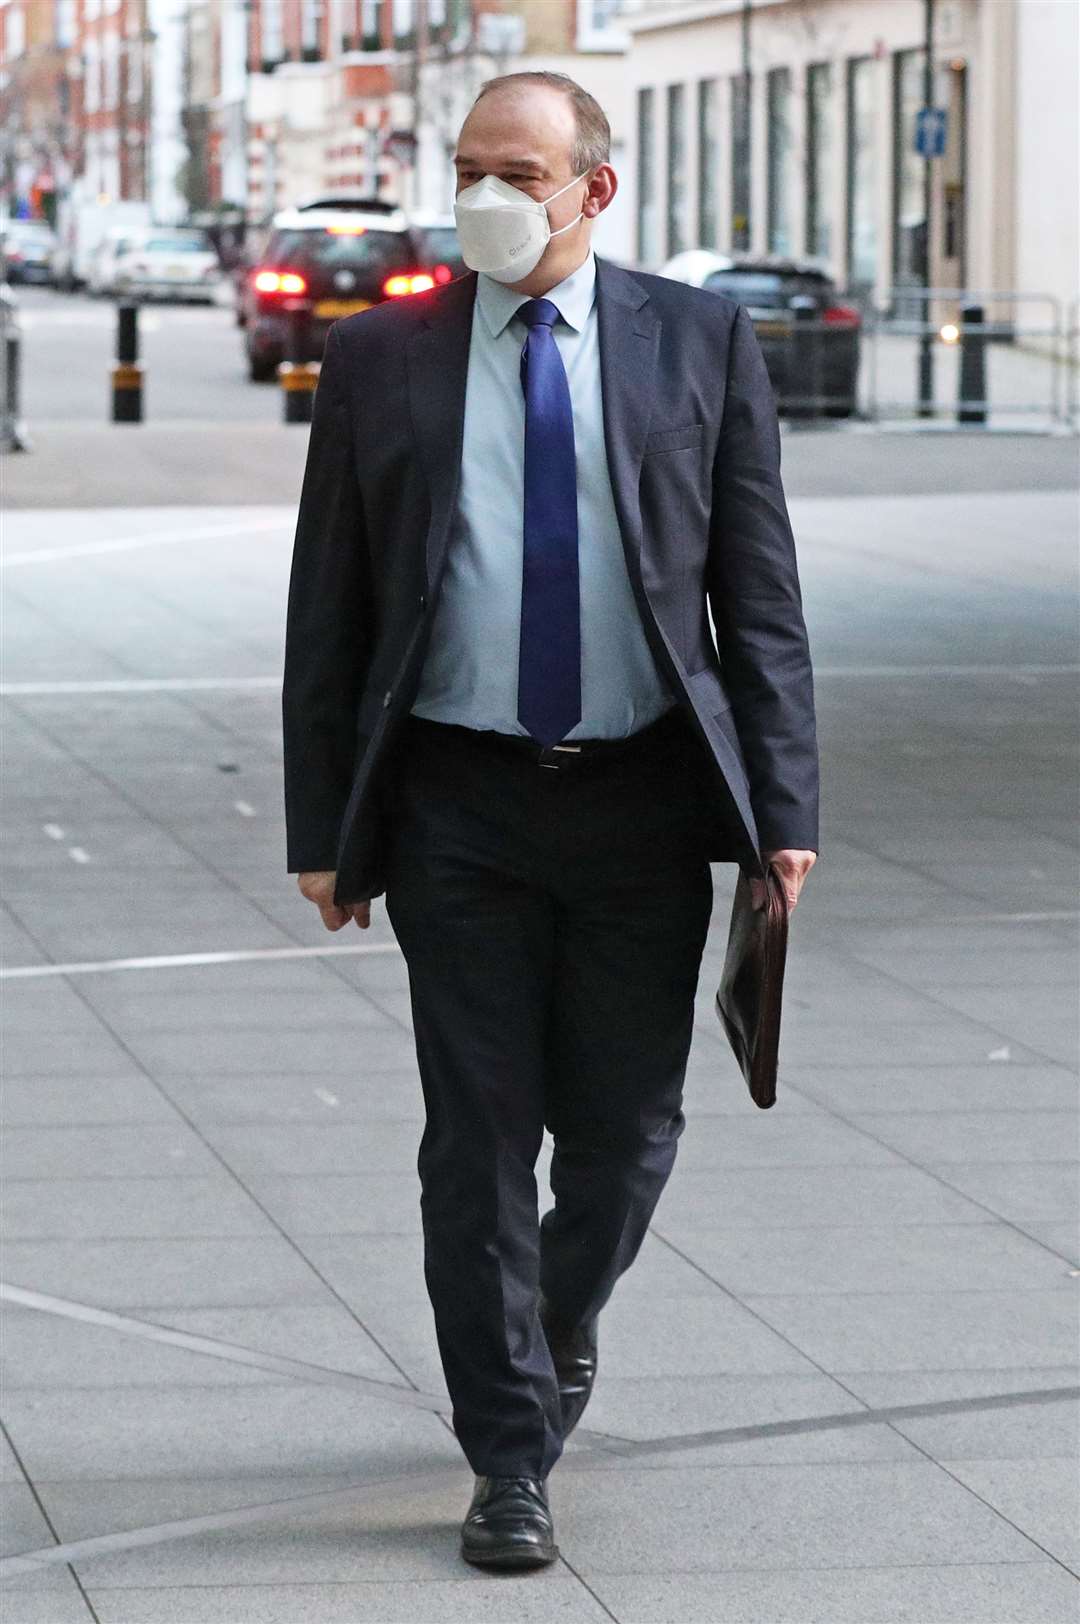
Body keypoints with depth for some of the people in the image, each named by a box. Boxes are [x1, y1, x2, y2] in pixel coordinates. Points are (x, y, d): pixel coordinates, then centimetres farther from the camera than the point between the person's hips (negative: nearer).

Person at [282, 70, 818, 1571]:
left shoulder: (700, 344, 4)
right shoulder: (378, 359, 5)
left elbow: (759, 592, 3)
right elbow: (327, 613, 7)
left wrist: (784, 806, -4)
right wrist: (322, 829, 1)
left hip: (643, 799, 0)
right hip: (458, 802, 0)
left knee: (626, 1130, 7)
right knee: (480, 1140, -1)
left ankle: (560, 1320, 38)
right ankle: (511, 1463, 8)